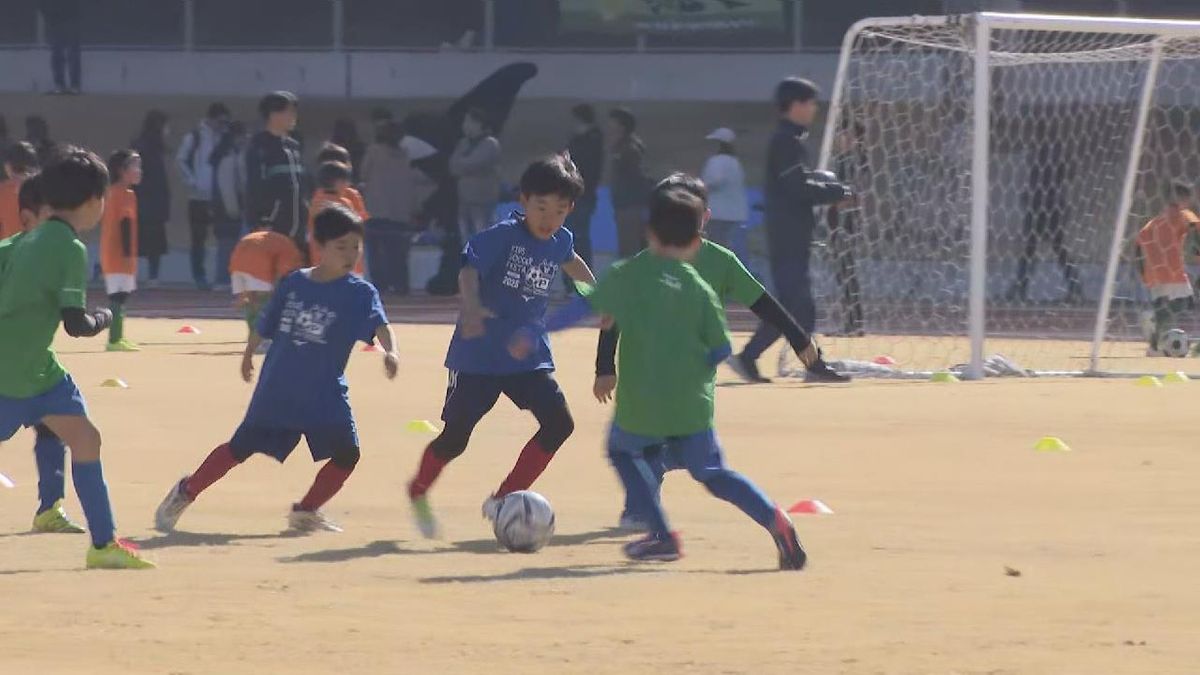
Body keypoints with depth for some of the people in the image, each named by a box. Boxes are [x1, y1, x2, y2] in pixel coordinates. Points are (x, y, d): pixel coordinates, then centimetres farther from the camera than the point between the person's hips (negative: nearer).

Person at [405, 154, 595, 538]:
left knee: (558, 423, -9)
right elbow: (470, 269, -31)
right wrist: (472, 307, -50)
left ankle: (503, 499, 3)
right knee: (455, 437, 0)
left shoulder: (560, 242, 3)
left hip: (528, 353, 6)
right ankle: (418, 492, 30)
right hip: (479, 354, -6)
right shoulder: (503, 235, -17)